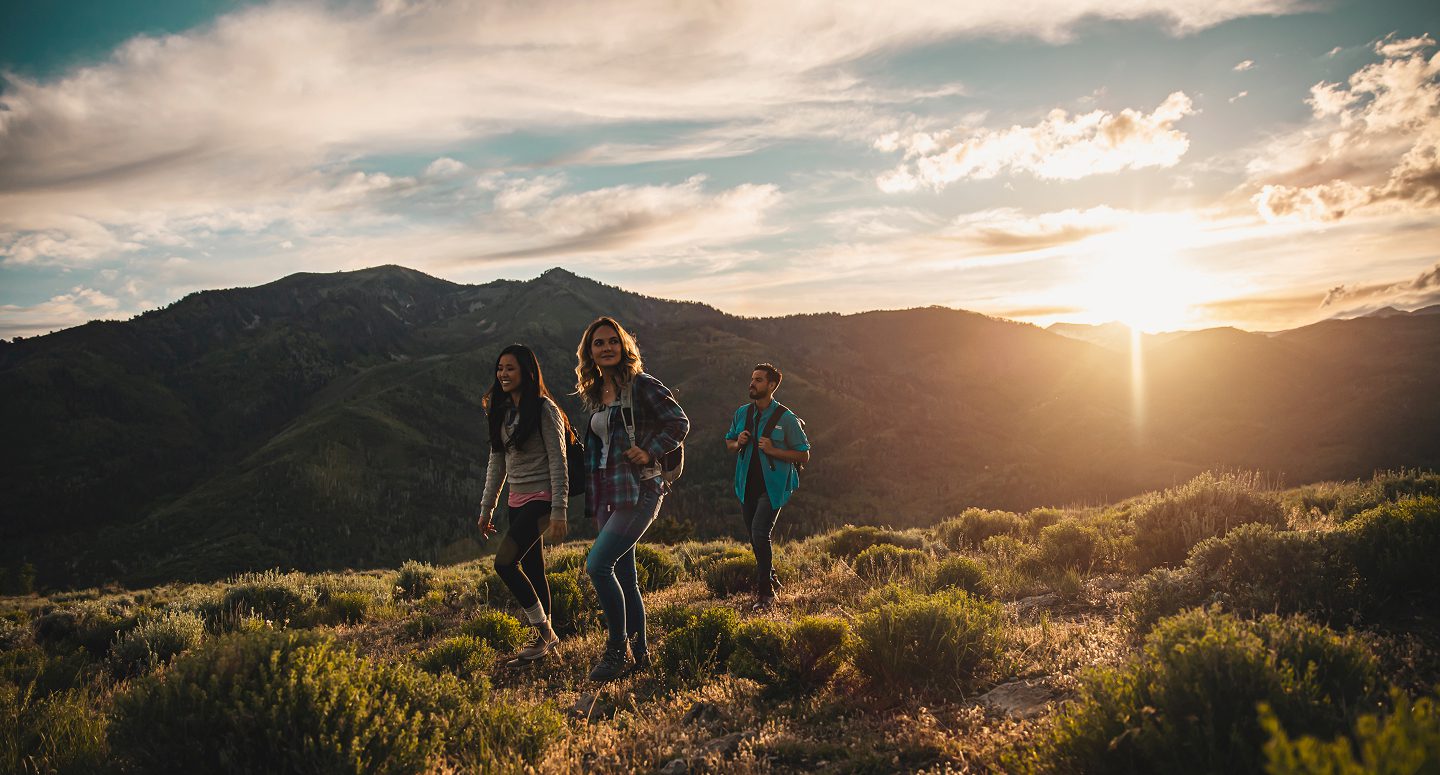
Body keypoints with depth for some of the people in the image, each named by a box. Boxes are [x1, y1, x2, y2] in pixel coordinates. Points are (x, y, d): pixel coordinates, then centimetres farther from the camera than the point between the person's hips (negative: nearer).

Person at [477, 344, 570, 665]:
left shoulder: (544, 410, -10)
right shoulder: (502, 411, 12)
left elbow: (558, 462, -13)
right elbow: (497, 464, 17)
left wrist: (559, 510, -18)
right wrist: (487, 508, 15)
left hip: (540, 497, -8)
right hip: (517, 501, 8)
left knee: (505, 562, -17)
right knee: (532, 570, 10)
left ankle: (544, 630, -5)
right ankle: (545, 637, 19)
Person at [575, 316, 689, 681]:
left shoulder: (641, 385, -6)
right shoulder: (594, 394, 15)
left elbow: (679, 422, -7)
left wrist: (649, 453, -17)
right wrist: (592, 496, 17)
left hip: (639, 489, -8)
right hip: (607, 493, 8)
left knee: (597, 564, -18)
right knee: (623, 576, 9)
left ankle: (617, 649, -5)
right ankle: (639, 653, 19)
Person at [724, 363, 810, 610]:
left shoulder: (786, 418, -10)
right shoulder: (742, 413, 5)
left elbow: (804, 455, -6)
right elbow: (728, 442, 18)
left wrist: (773, 450, -19)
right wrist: (738, 443, -6)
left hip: (773, 486, -5)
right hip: (747, 485, 5)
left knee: (760, 532, -19)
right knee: (754, 536, 13)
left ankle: (765, 592, -7)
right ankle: (771, 579, 36)